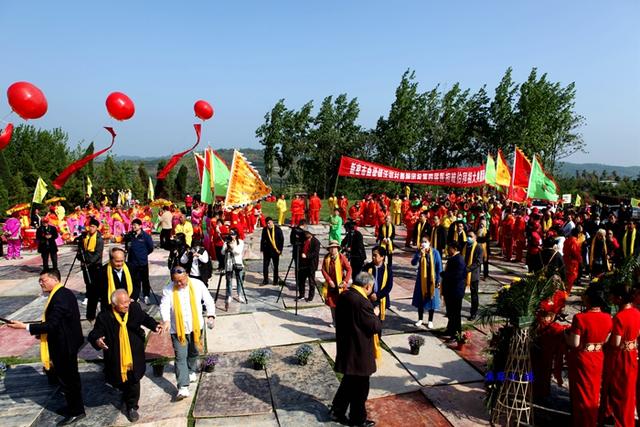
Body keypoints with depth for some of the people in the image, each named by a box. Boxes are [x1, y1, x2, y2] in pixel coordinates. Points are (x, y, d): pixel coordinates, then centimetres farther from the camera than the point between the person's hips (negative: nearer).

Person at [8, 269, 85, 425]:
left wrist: (25, 327, -24)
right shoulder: (65, 293, 5)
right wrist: (43, 331, 12)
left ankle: (76, 412, 20)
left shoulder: (59, 298, -26)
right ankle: (74, 405, 37)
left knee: (67, 379, 5)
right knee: (70, 377, 22)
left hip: (63, 345, -10)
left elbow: (51, 324, -28)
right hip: (69, 341, 10)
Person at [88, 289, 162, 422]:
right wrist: (97, 340, -37)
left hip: (134, 355, 0)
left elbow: (145, 318, 5)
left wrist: (154, 326, -12)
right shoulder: (104, 317, -19)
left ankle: (132, 407, 31)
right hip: (116, 358, 0)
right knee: (121, 382, 21)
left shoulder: (135, 308, -13)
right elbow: (94, 334, -14)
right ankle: (126, 398, 54)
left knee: (134, 382, 8)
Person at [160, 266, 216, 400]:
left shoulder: (197, 285, -8)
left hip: (196, 326, 2)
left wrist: (210, 316, -16)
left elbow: (208, 300, -3)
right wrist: (166, 320, -35)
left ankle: (191, 371, 48)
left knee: (194, 352, 20)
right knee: (180, 357, -4)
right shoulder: (168, 290, -10)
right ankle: (183, 387, -3)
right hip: (178, 329, -2)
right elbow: (164, 306, -17)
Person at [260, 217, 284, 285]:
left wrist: (280, 249, -8)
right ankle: (265, 280, 13)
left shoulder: (277, 229, -7)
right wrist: (262, 249, 5)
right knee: (265, 265, 2)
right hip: (267, 250, 3)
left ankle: (276, 281, 17)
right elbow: (262, 239, 10)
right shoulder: (264, 229, 2)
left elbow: (282, 239, -4)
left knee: (275, 266, 7)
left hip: (275, 251, -2)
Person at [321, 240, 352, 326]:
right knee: (332, 303, 11)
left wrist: (345, 281, -16)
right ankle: (334, 321, 26)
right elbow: (323, 270, 0)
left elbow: (349, 269, -9)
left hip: (340, 285, -4)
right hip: (331, 285, 4)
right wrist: (329, 280, -11)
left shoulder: (342, 257, -9)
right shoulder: (326, 258, 2)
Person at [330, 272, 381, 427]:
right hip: (359, 352, -8)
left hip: (345, 348, 8)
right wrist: (376, 318, 0)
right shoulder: (362, 302, -26)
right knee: (360, 387, 11)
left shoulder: (343, 296, 1)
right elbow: (376, 327, -20)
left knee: (349, 380, 25)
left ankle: (337, 410, 34)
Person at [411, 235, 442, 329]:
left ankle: (430, 321, 23)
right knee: (420, 299, 11)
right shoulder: (419, 252, -5)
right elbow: (413, 263, -17)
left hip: (432, 280, -2)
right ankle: (420, 319, 28)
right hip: (421, 279, 2)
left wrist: (438, 280, -9)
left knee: (431, 299, 8)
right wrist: (419, 254, -30)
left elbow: (439, 267, -8)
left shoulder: (435, 252, -13)